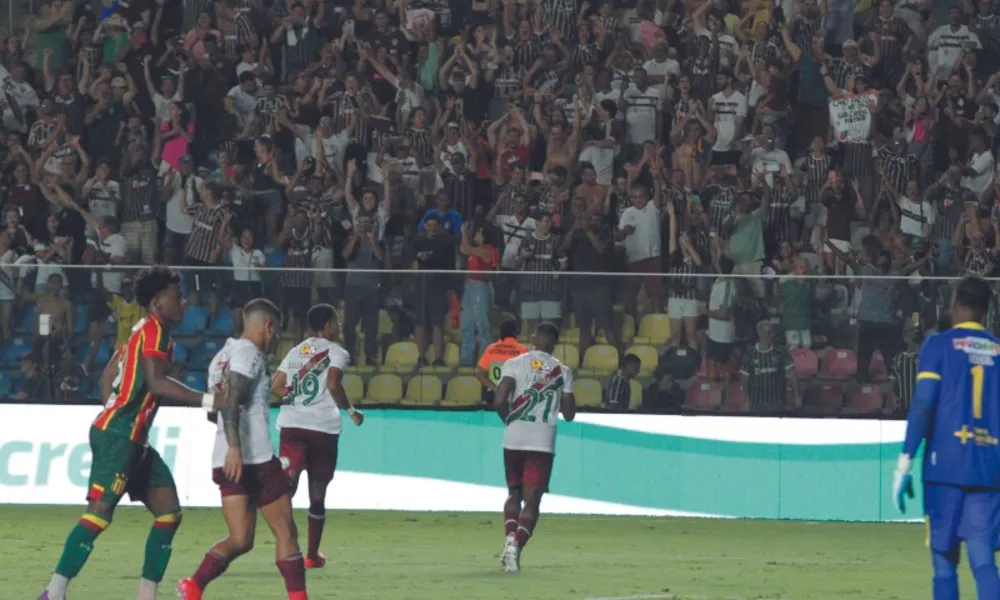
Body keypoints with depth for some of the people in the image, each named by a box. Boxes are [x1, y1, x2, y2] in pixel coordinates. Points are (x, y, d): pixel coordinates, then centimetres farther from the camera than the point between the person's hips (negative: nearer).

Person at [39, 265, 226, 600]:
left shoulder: (143, 332, 19)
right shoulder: (154, 331, -10)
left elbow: (109, 377, 24)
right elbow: (156, 383, -24)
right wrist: (209, 401, -25)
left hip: (131, 440, 11)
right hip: (118, 436, -11)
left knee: (169, 513, 7)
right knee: (100, 512, -18)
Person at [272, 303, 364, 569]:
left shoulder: (295, 352, 18)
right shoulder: (336, 353, 1)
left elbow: (275, 387, 17)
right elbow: (333, 385, -15)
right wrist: (351, 411, -2)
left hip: (291, 425, 3)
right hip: (323, 427, -3)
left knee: (288, 478, -15)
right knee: (317, 493, 11)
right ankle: (312, 554, 20)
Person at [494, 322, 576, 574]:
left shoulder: (515, 364, 0)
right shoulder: (563, 371, 5)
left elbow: (500, 400, -11)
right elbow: (569, 413, 8)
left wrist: (509, 419, 9)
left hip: (514, 438, 1)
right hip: (543, 440, -1)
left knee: (514, 493, 17)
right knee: (532, 499, 1)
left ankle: (510, 536, -5)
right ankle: (517, 545, -19)